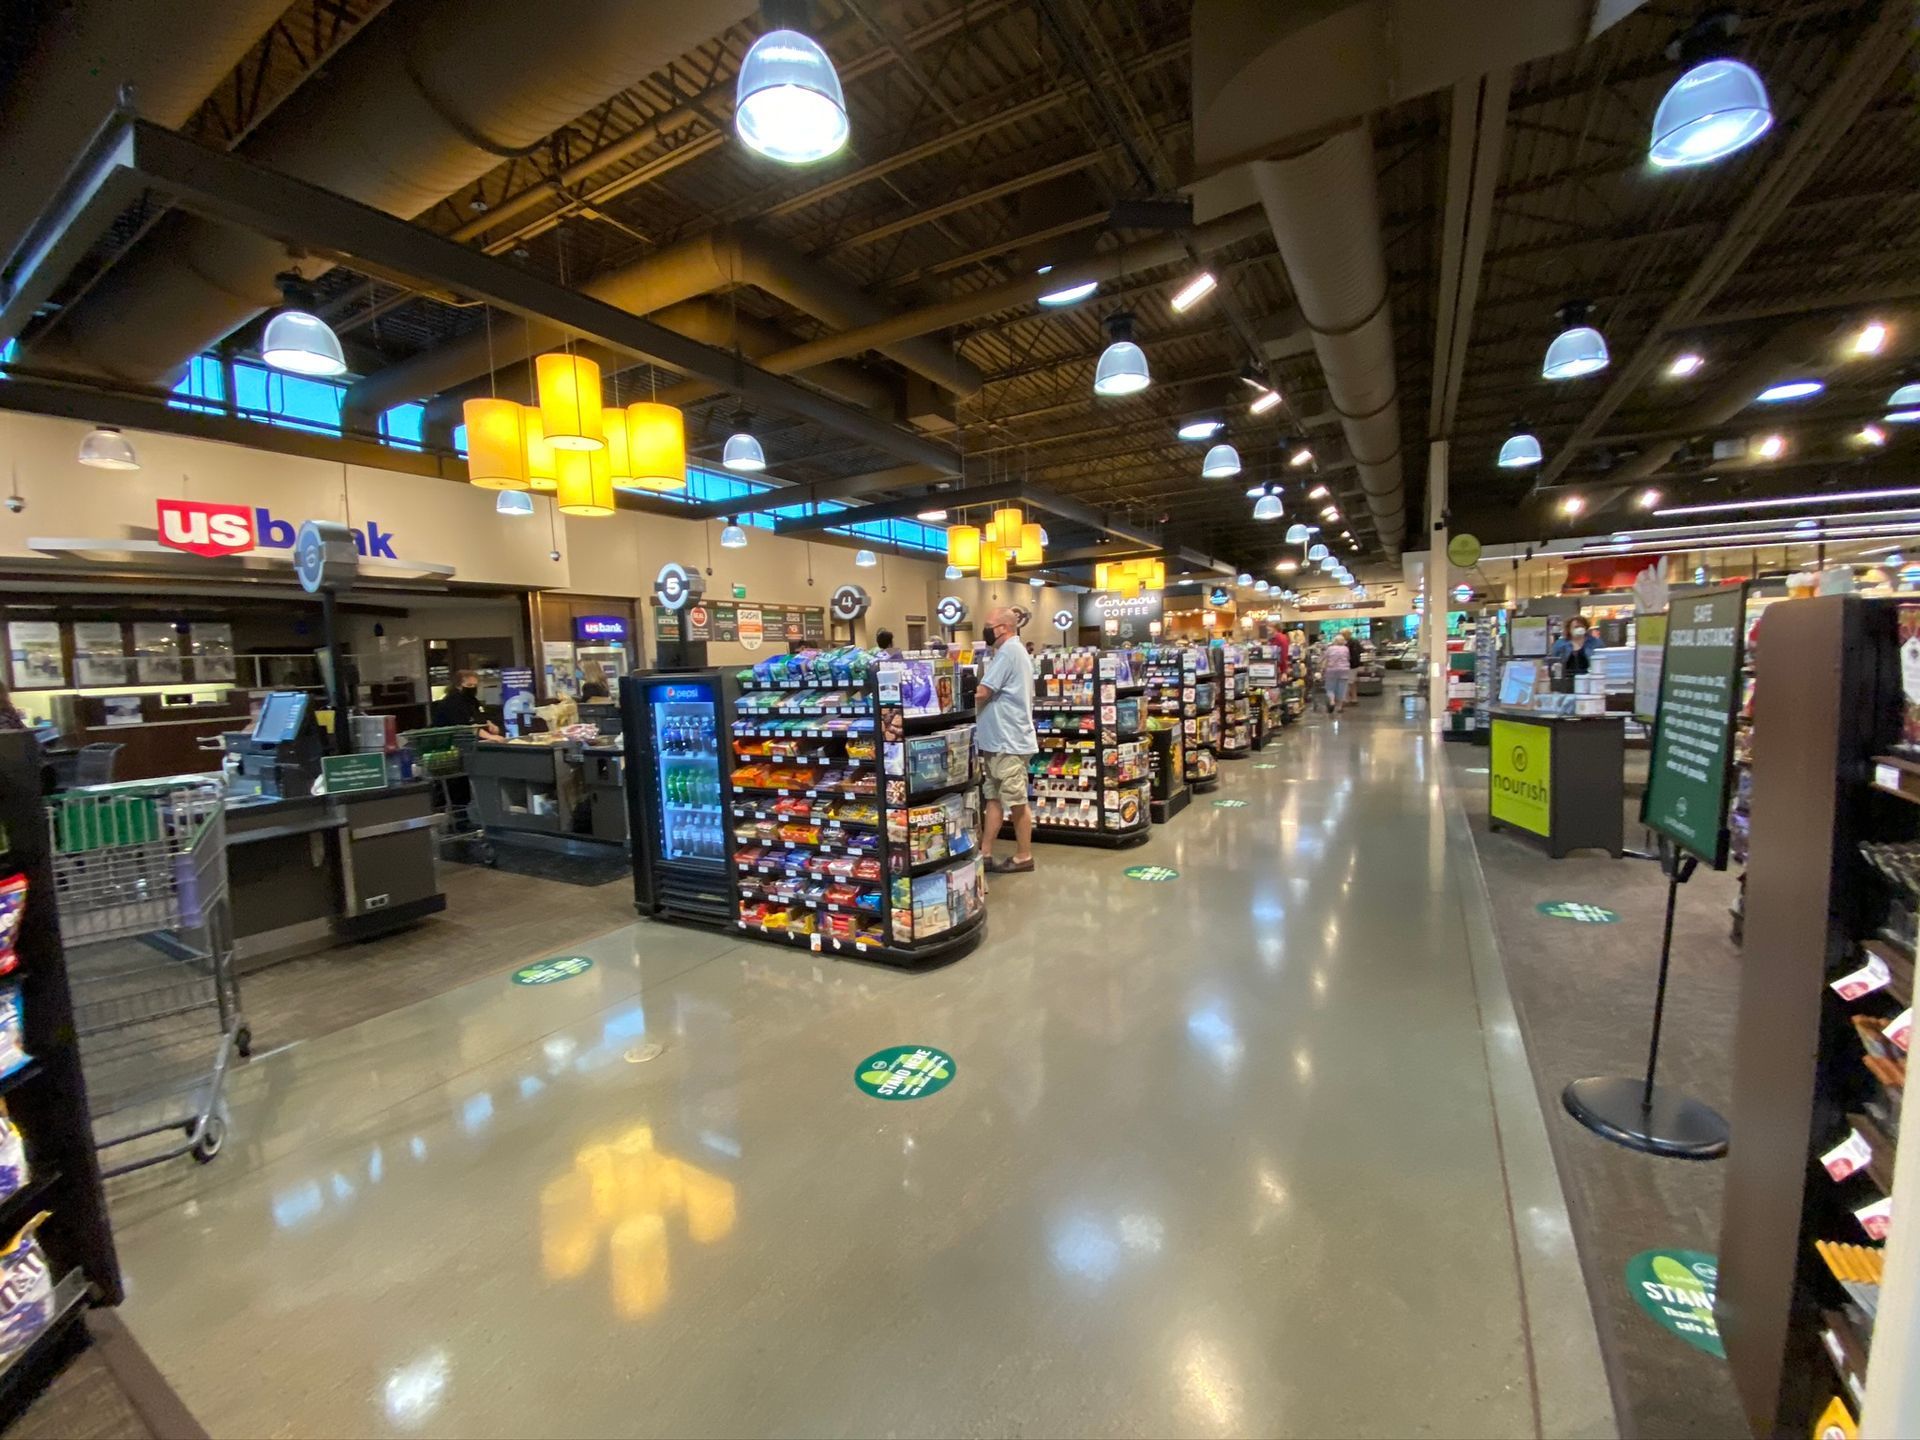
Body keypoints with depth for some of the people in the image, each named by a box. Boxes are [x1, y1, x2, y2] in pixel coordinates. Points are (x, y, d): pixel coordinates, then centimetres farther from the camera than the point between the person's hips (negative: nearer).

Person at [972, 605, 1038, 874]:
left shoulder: (1008, 652, -17)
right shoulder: (1013, 651, 18)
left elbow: (981, 693, -19)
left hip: (1009, 741, -11)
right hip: (1000, 740, 11)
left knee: (1017, 802, 1)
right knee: (994, 798, 12)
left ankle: (1023, 857, 12)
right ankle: (986, 853, 19)